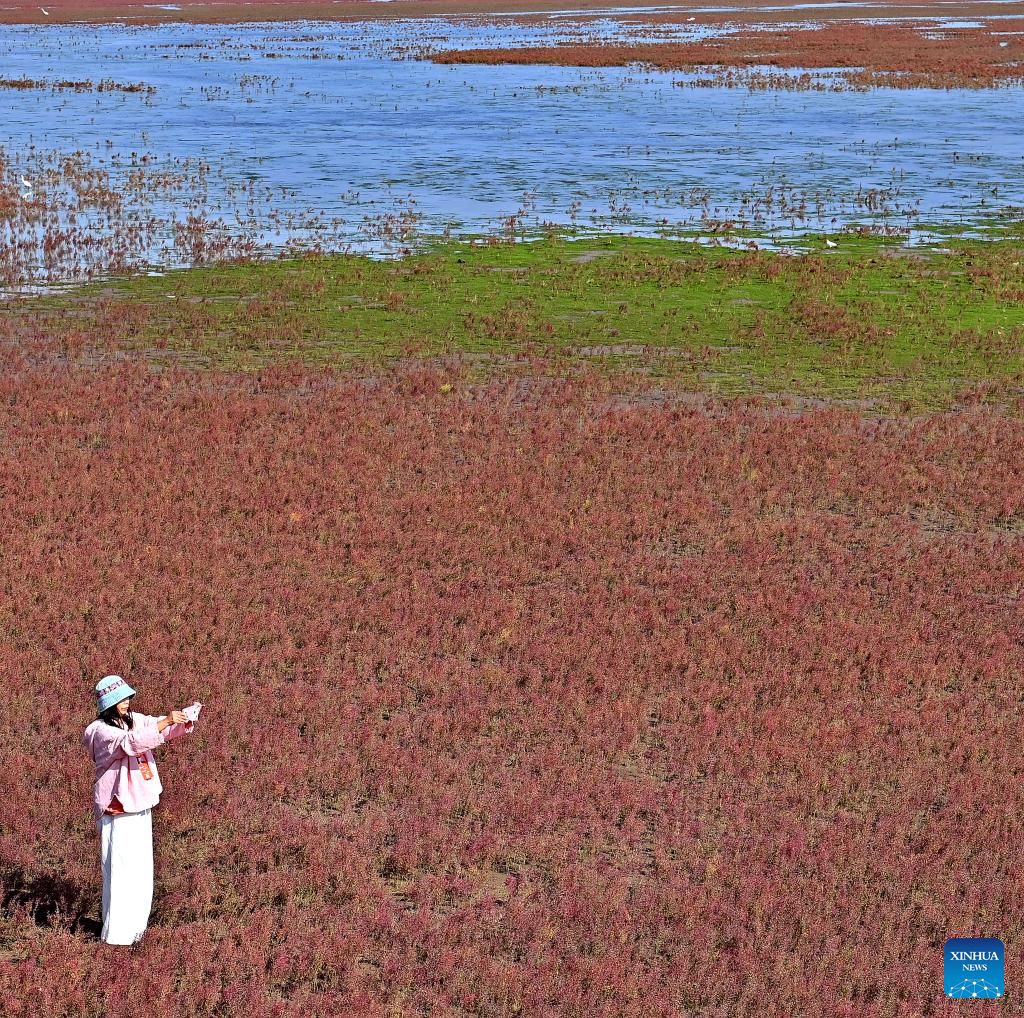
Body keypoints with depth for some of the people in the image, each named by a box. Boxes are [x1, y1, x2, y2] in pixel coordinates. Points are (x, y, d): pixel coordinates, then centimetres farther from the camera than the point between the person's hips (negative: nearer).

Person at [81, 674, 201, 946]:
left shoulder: (135, 720, 7)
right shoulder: (101, 731, -15)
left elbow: (171, 729, 11)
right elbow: (130, 742, -32)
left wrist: (188, 715, -10)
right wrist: (165, 722, -37)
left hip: (140, 807, 8)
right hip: (118, 812, -8)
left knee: (141, 869, 14)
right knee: (120, 870, -7)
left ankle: (135, 926, 25)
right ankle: (117, 932, -1)